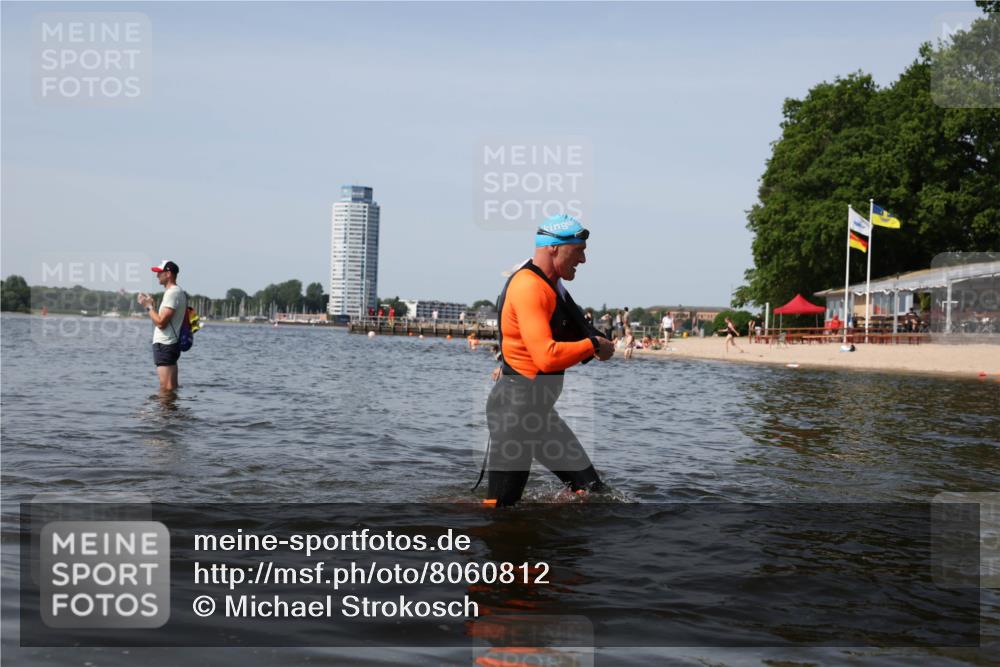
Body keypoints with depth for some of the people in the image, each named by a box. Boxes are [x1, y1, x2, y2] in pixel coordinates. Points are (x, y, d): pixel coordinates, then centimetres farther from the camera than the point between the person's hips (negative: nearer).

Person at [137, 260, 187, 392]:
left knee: (166, 388, -10)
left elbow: (161, 322, -21)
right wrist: (150, 305, 18)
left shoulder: (172, 293, -15)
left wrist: (148, 306, -10)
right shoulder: (178, 292, 18)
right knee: (172, 388, 13)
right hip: (170, 344, 11)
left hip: (164, 346, -11)